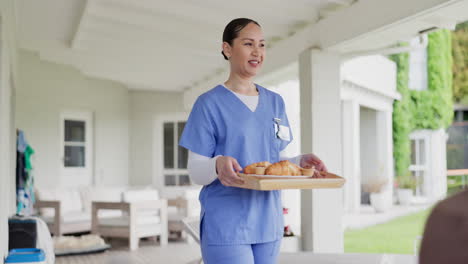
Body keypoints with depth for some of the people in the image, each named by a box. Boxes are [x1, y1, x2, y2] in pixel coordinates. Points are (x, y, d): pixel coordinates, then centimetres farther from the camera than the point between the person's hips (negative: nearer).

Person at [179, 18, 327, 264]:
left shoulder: (275, 102, 11)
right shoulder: (209, 103, -5)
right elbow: (196, 172, -6)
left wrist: (300, 161, -4)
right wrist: (218, 165, -28)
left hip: (269, 224, 6)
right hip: (226, 226, -5)